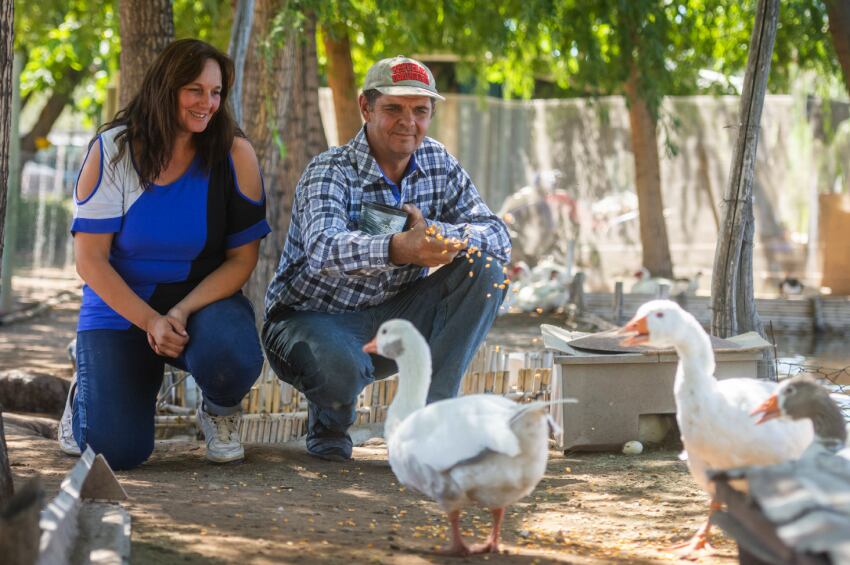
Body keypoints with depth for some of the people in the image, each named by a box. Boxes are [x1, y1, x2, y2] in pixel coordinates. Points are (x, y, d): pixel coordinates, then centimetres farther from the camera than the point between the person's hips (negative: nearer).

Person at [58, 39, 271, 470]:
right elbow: (90, 260, -10)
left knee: (232, 357, -37)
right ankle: (89, 395, 22)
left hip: (205, 300, 1)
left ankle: (220, 411, 3)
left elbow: (242, 257, -5)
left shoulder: (234, 155, -8)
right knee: (115, 450, -17)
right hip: (120, 307, 0)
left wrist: (183, 311, -20)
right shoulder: (112, 151, -10)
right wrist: (149, 321, -21)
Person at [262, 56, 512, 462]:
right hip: (313, 317, -5)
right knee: (339, 367, -40)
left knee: (484, 268, -15)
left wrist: (437, 234, -31)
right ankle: (329, 419, -1)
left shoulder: (438, 164, -1)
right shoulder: (330, 172, -19)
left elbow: (498, 237, -10)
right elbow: (324, 248, -40)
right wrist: (397, 248, -59)